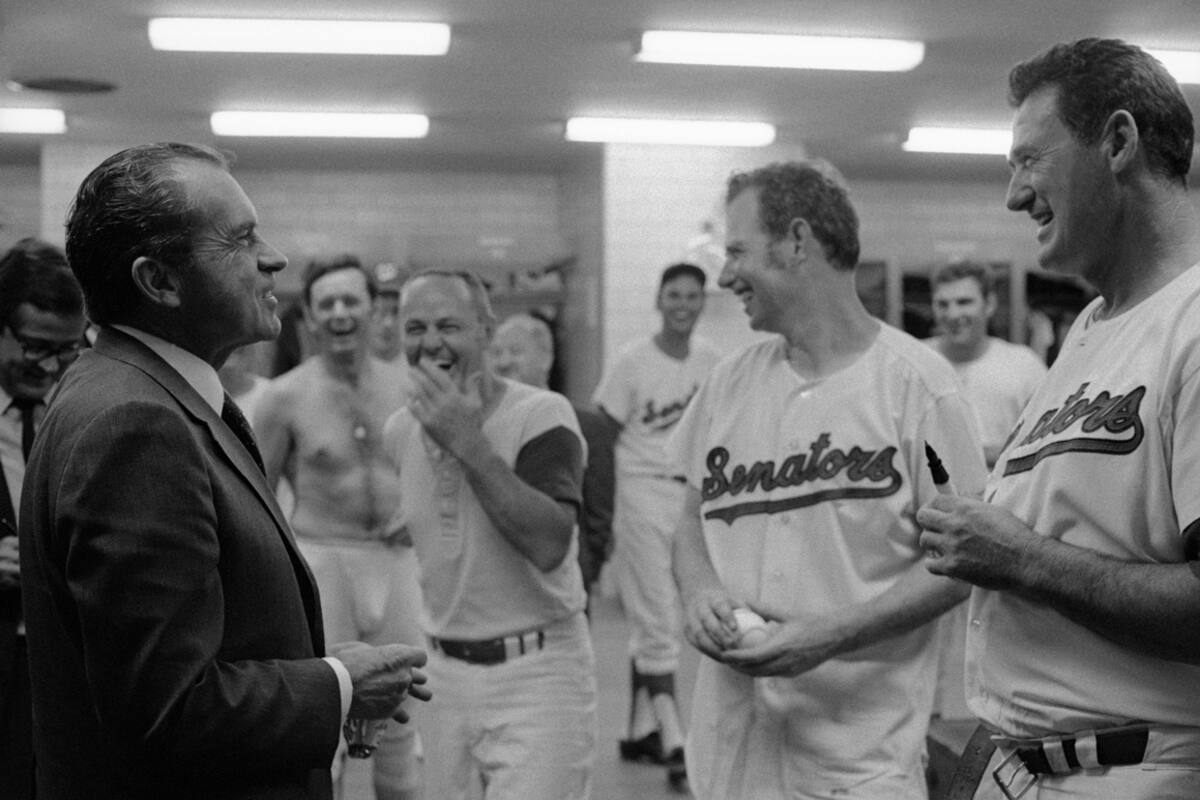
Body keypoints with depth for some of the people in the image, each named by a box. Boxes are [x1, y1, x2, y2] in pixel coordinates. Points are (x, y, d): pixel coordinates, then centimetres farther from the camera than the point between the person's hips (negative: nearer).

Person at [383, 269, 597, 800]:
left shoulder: (542, 415, -14)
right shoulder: (400, 429, 6)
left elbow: (550, 546, -27)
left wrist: (469, 443, -27)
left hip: (537, 671, -6)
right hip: (444, 671, 6)